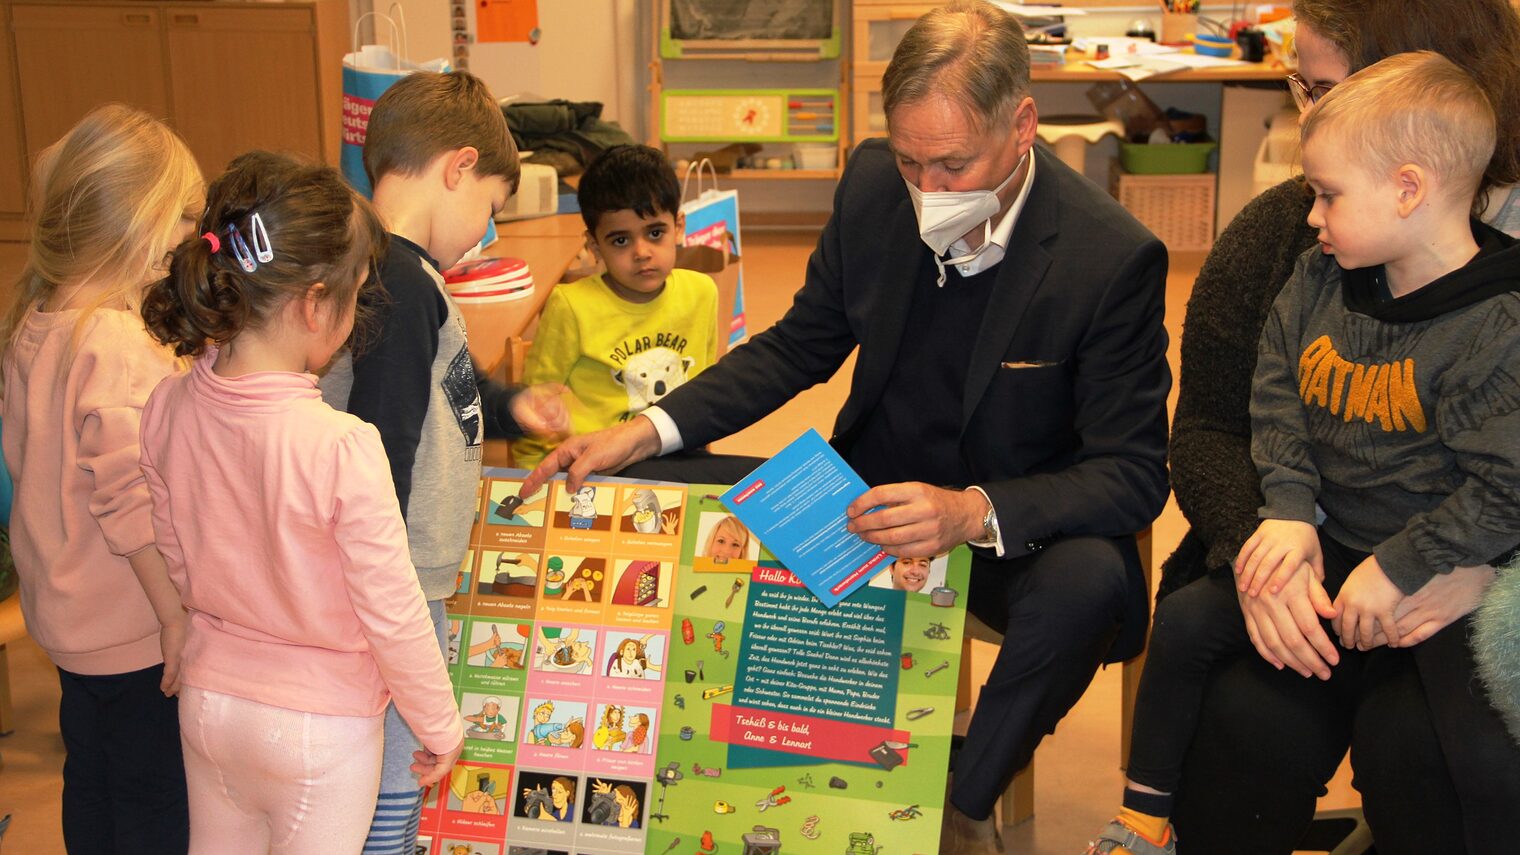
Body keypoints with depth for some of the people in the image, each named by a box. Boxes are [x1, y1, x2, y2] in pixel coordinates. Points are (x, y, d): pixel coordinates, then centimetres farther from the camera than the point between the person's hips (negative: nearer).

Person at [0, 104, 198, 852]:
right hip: (136, 629, -9)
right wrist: (178, 614, -19)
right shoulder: (117, 348, -27)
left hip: (67, 614, 9)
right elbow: (134, 503, -27)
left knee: (91, 782, 23)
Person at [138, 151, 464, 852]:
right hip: (319, 722, -5)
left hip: (207, 700, 5)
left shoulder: (166, 408, -12)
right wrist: (440, 726, -6)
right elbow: (392, 613, -21)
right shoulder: (342, 447, -30)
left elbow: (177, 561, 3)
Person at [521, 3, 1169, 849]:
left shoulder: (1115, 256, -22)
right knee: (665, 494, -11)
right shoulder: (874, 185, -8)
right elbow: (799, 347, 6)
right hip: (872, 493, 4)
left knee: (1088, 580, -37)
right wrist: (647, 431, -9)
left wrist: (975, 512, -39)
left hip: (1022, 525, -4)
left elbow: (1134, 472, -20)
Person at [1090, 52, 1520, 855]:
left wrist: (1399, 570, -21)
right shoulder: (1317, 281, 1)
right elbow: (1277, 404, 6)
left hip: (1447, 577, -6)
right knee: (1185, 619, -1)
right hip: (1329, 546, 6)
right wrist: (1290, 510, -8)